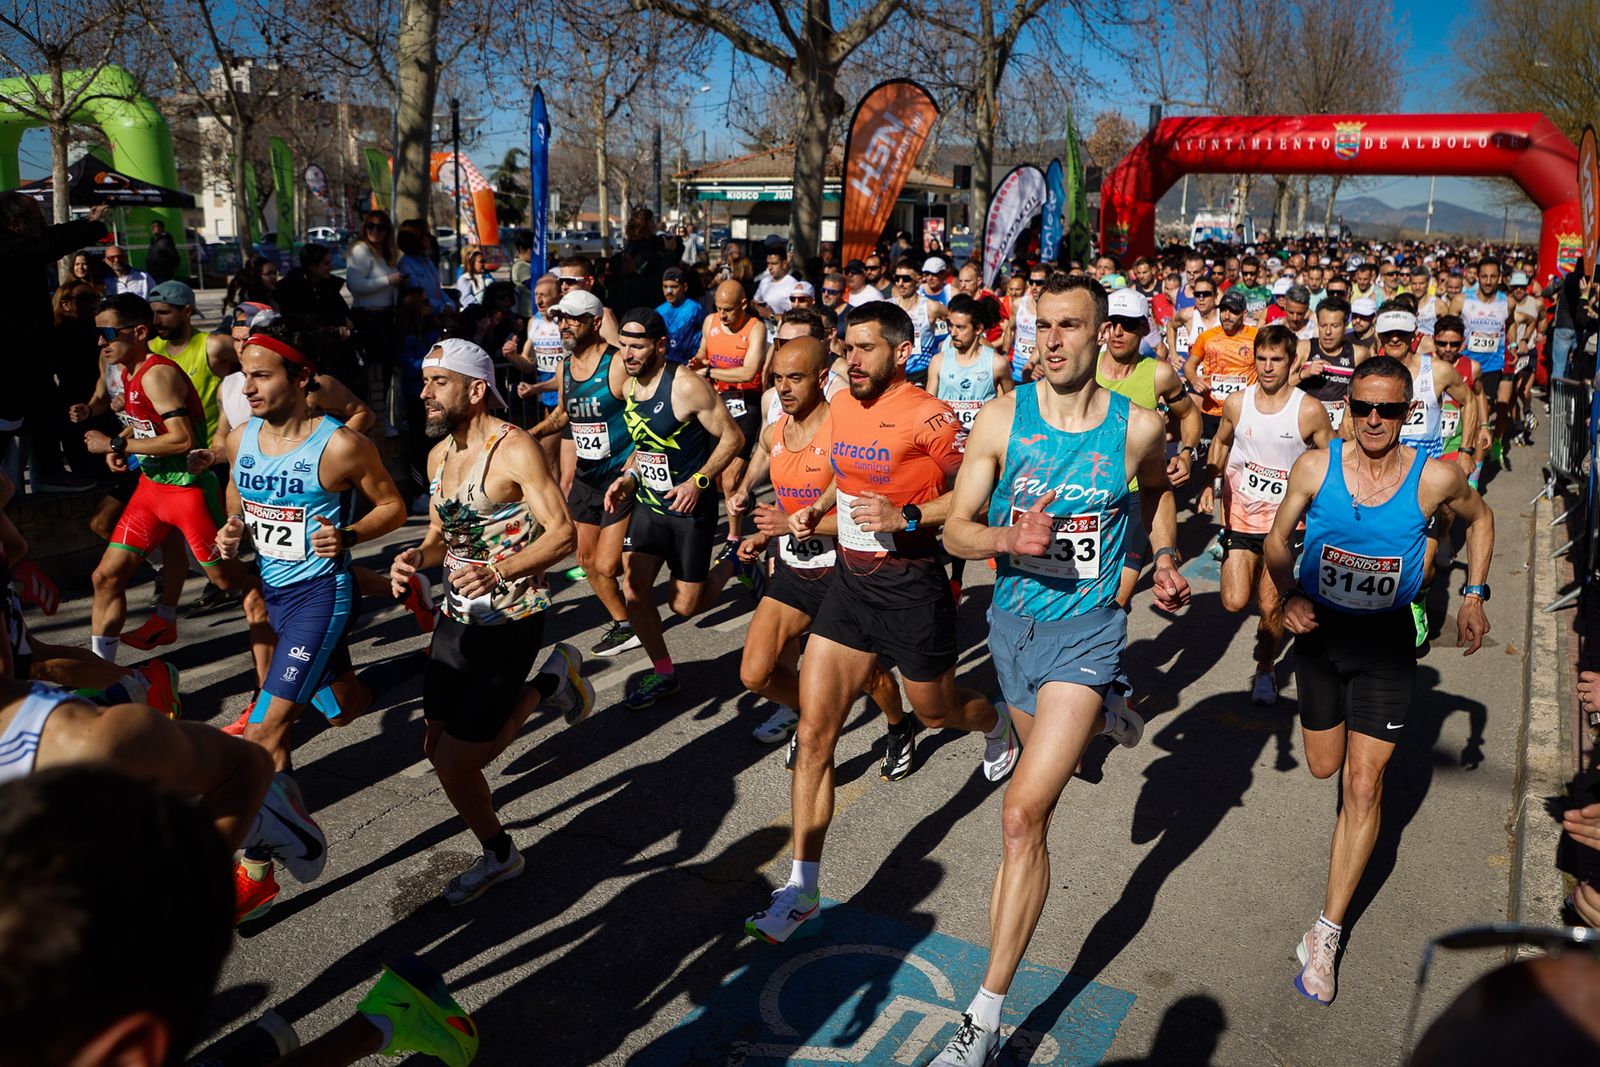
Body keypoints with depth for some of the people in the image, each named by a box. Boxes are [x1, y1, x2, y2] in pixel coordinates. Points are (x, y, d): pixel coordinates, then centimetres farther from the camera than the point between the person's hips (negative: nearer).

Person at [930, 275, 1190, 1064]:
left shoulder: (1139, 428, -8)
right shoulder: (1002, 418, -8)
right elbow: (956, 527, -5)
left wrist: (1166, 561, 2)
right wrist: (1009, 539, -25)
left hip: (1086, 627, -3)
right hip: (1012, 621, 4)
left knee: (1023, 814, -13)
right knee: (1047, 756, 29)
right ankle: (1100, 719, 67)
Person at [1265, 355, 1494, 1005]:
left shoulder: (1435, 478, -14)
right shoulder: (1315, 468, -13)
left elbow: (1479, 519, 9)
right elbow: (1278, 540, 1)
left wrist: (1474, 594, 4)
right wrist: (1288, 594, -17)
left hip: (1386, 640, -2)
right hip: (1320, 631, 2)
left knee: (1363, 786, -5)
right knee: (1324, 768, 17)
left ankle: (1326, 935, 5)